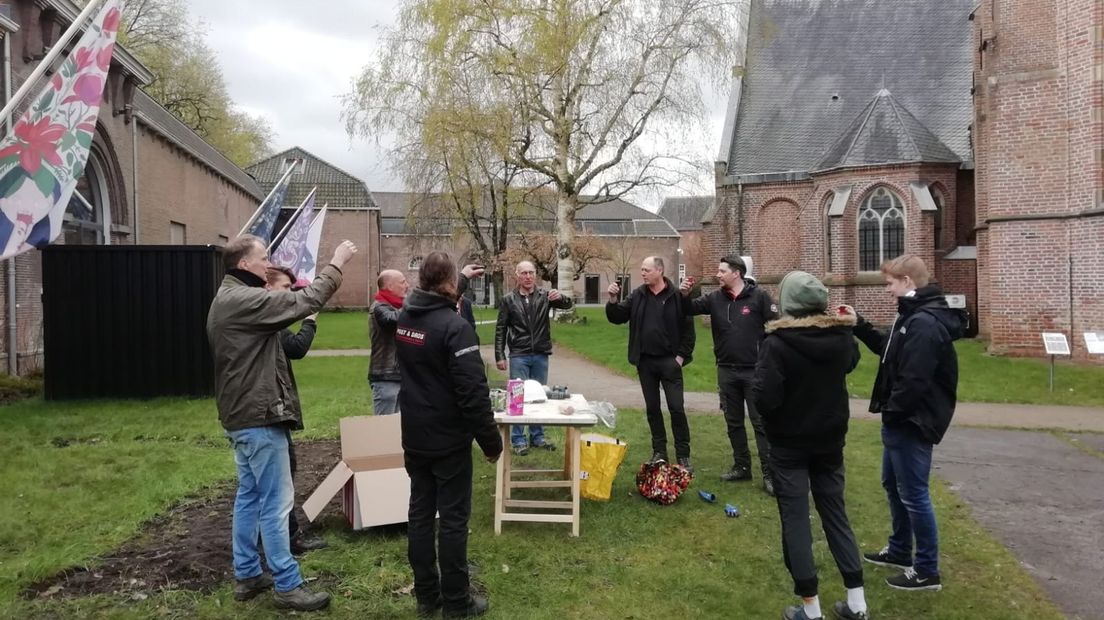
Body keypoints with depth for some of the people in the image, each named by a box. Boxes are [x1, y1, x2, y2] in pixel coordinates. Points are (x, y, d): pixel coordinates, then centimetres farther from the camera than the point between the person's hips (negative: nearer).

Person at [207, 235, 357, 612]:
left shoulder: (227, 300, 16)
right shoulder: (245, 300, -19)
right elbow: (304, 302, -23)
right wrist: (335, 265, -15)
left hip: (241, 414, 11)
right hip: (258, 416, -11)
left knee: (249, 497, 16)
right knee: (275, 502, -4)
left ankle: (247, 575, 25)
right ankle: (287, 586, 3)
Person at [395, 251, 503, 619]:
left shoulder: (405, 318, 3)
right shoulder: (454, 325, -22)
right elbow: (473, 391, -25)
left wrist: (460, 282, 31)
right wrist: (491, 439, -14)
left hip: (414, 436, 8)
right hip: (448, 439, -7)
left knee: (420, 513, 13)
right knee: (453, 519, 2)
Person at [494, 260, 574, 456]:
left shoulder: (544, 295, 3)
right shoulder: (509, 299, 0)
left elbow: (567, 305, -7)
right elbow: (500, 329, 1)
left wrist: (560, 298, -30)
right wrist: (499, 356, -4)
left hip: (541, 355, 2)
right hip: (519, 356, -2)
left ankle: (537, 436, 22)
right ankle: (518, 440, 9)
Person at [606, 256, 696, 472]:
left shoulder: (676, 296, -8)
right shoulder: (638, 295, 4)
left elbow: (688, 328, -6)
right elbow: (617, 317, 5)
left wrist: (682, 356, -9)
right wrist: (613, 301, -12)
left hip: (669, 361, -4)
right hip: (645, 361, 4)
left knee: (676, 408, -3)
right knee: (652, 408, 11)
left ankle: (683, 455, 5)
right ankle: (659, 452, 21)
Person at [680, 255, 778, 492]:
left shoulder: (759, 296, -8)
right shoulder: (715, 298, 4)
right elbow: (690, 309, 4)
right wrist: (684, 296, -18)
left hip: (754, 371, -5)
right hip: (726, 371, 5)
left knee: (761, 422, -1)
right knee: (733, 422, 13)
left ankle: (769, 474, 3)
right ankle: (741, 466, 26)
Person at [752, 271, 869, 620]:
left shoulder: (777, 342, -23)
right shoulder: (841, 336, -5)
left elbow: (764, 398, -26)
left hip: (789, 443, -5)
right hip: (830, 439, 5)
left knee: (795, 519, 5)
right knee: (835, 513, 16)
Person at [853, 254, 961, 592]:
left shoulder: (925, 323, -24)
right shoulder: (912, 316, 10)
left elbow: (913, 381, -28)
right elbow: (888, 349, 23)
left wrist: (891, 413, -15)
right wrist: (860, 327, 12)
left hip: (912, 423, -11)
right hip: (901, 420, 11)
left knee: (913, 494, 0)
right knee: (893, 485, 22)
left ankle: (927, 570, 13)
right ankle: (900, 551, 37)